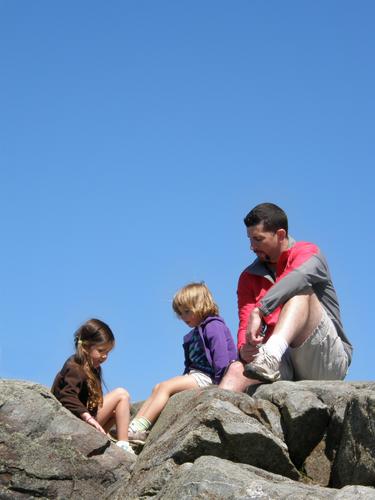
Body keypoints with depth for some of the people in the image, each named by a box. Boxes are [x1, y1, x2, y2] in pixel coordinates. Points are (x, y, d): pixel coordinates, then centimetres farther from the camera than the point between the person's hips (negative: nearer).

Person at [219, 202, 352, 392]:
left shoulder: (308, 252, 2)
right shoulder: (249, 277, 17)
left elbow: (300, 277, -24)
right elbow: (245, 325, 6)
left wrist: (258, 311, -36)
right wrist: (244, 348, -19)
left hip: (327, 362, -4)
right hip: (284, 362, 4)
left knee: (301, 291, -26)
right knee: (237, 369, -25)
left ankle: (271, 356, -50)